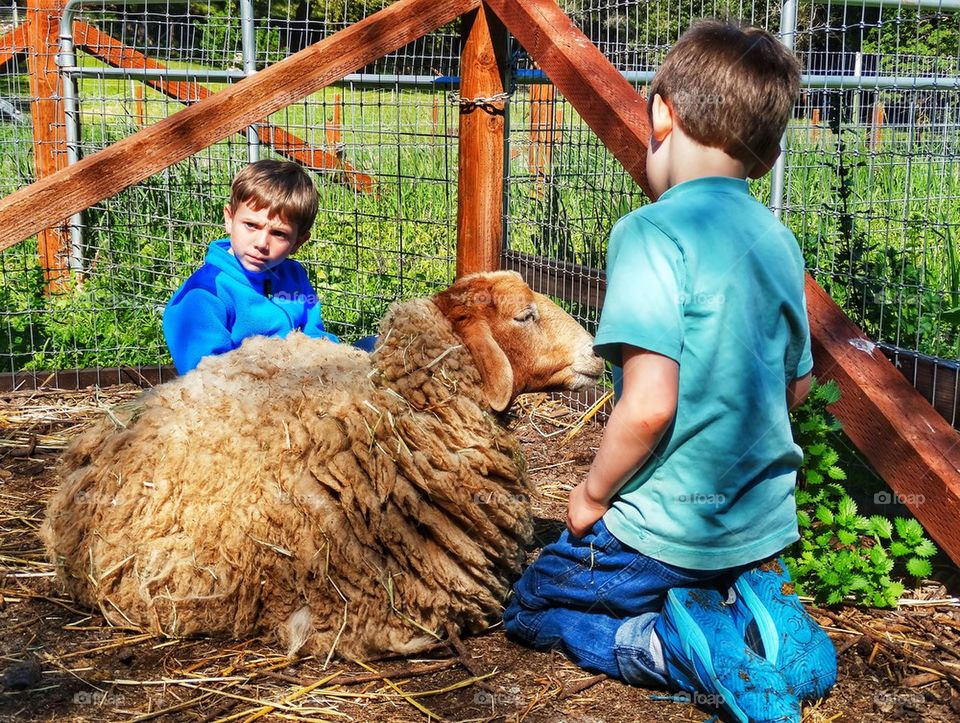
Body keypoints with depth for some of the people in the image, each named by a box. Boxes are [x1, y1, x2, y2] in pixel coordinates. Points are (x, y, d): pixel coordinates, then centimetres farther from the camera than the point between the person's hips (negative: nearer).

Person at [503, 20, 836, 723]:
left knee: (530, 611, 17)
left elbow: (649, 404, -27)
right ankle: (753, 609, 5)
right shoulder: (779, 240, 2)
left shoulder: (654, 231, -20)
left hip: (668, 527, -7)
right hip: (765, 519, 7)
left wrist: (592, 492, -10)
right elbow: (796, 384, 13)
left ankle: (679, 647, -7)